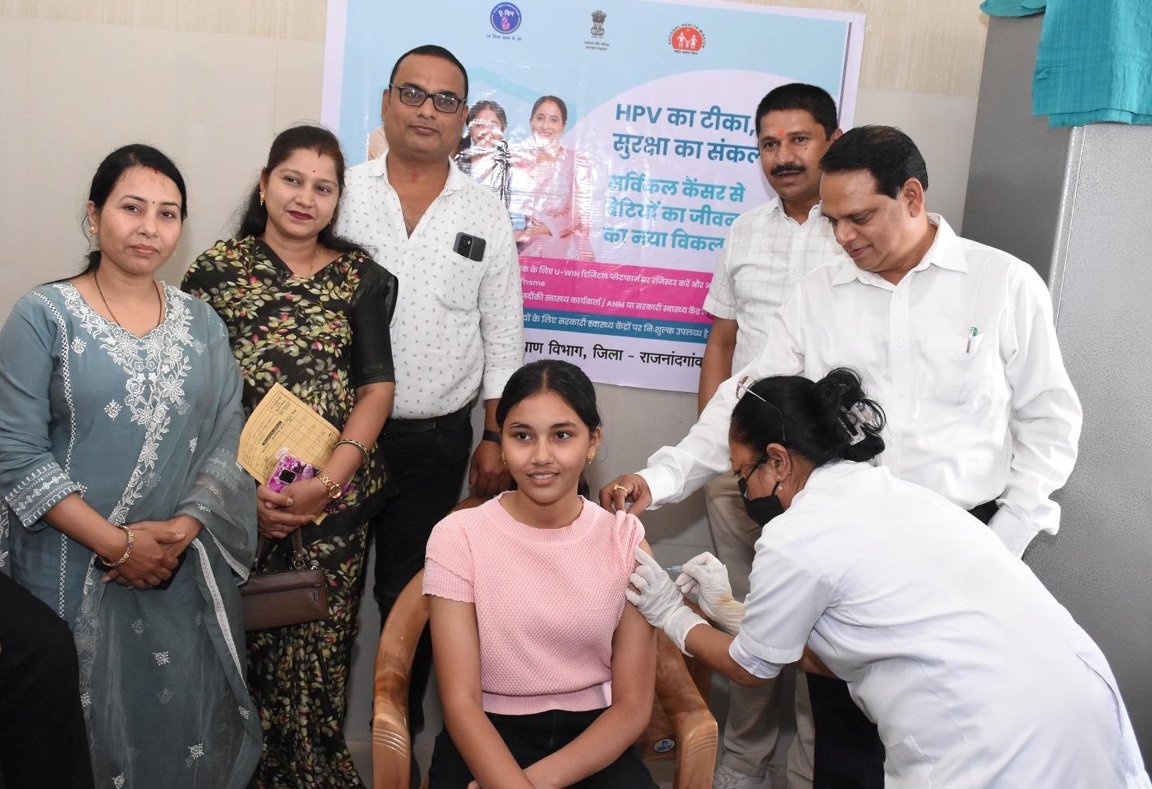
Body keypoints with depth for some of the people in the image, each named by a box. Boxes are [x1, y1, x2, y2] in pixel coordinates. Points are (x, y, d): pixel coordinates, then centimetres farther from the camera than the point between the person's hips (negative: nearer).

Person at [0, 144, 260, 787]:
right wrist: (116, 543, -15)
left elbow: (228, 437, 3)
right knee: (89, 724, 6)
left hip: (187, 569, 3)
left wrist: (184, 527, -13)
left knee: (187, 718, 9)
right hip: (76, 573, -3)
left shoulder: (201, 323, 7)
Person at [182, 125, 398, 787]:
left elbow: (378, 386, 3)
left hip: (338, 496, 1)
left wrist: (326, 483, -9)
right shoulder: (217, 270, 5)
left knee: (321, 647, 3)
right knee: (247, 642, 1)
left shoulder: (359, 276, 8)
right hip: (242, 496, 0)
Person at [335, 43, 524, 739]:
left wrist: (495, 438, 2)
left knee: (410, 595, 9)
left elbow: (503, 334, 5)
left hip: (436, 438, 0)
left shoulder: (486, 214, 3)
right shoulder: (342, 194, 1)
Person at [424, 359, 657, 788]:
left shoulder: (624, 538, -2)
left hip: (592, 737, 1)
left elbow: (632, 705, -4)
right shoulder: (458, 537, -6)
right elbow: (461, 702, -10)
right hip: (489, 736, -1)